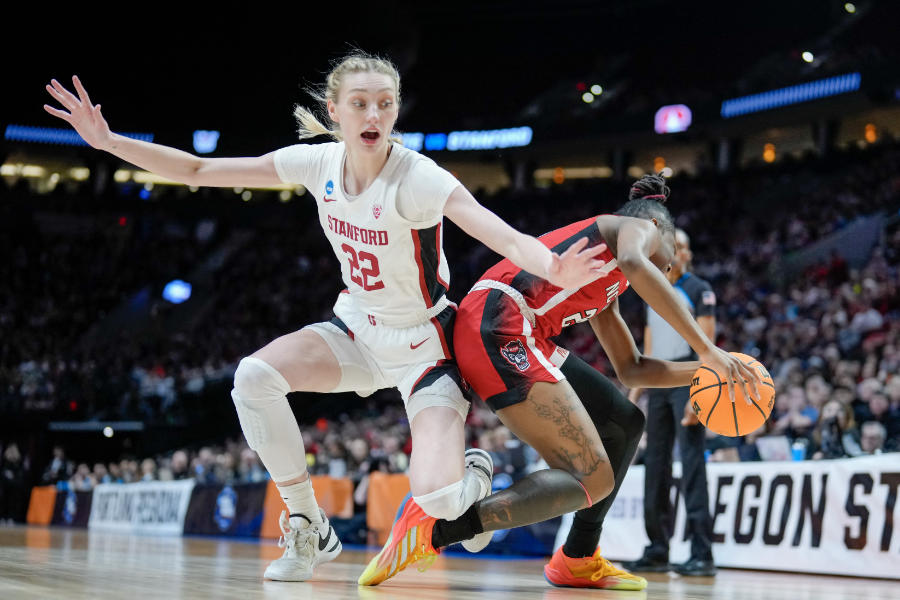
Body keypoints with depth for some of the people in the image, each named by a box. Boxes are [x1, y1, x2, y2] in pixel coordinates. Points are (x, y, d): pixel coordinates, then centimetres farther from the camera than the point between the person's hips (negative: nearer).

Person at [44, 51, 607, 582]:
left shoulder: (418, 178, -25)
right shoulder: (319, 162, -10)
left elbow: (507, 238, -39)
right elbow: (198, 170, -4)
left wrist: (556, 270, -60)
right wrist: (109, 141, -13)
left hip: (424, 344, -5)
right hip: (358, 330, 5)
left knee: (437, 499, -24)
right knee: (254, 376, -24)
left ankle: (473, 472, 17)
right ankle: (308, 529, -5)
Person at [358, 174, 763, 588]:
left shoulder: (604, 295, 36)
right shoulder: (638, 226, 10)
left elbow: (631, 370, 40)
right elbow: (635, 264, -16)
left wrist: (702, 370, 26)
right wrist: (706, 349, -15)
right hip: (500, 327, -10)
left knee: (625, 424, 20)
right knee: (594, 480, -13)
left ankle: (577, 561, 21)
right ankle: (434, 529, -19)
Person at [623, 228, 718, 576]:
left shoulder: (699, 291, -1)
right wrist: (634, 393, 13)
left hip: (687, 378, -7)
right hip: (658, 381, 7)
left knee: (692, 462, -14)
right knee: (655, 463, 6)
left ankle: (702, 554, -15)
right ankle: (657, 552, 12)